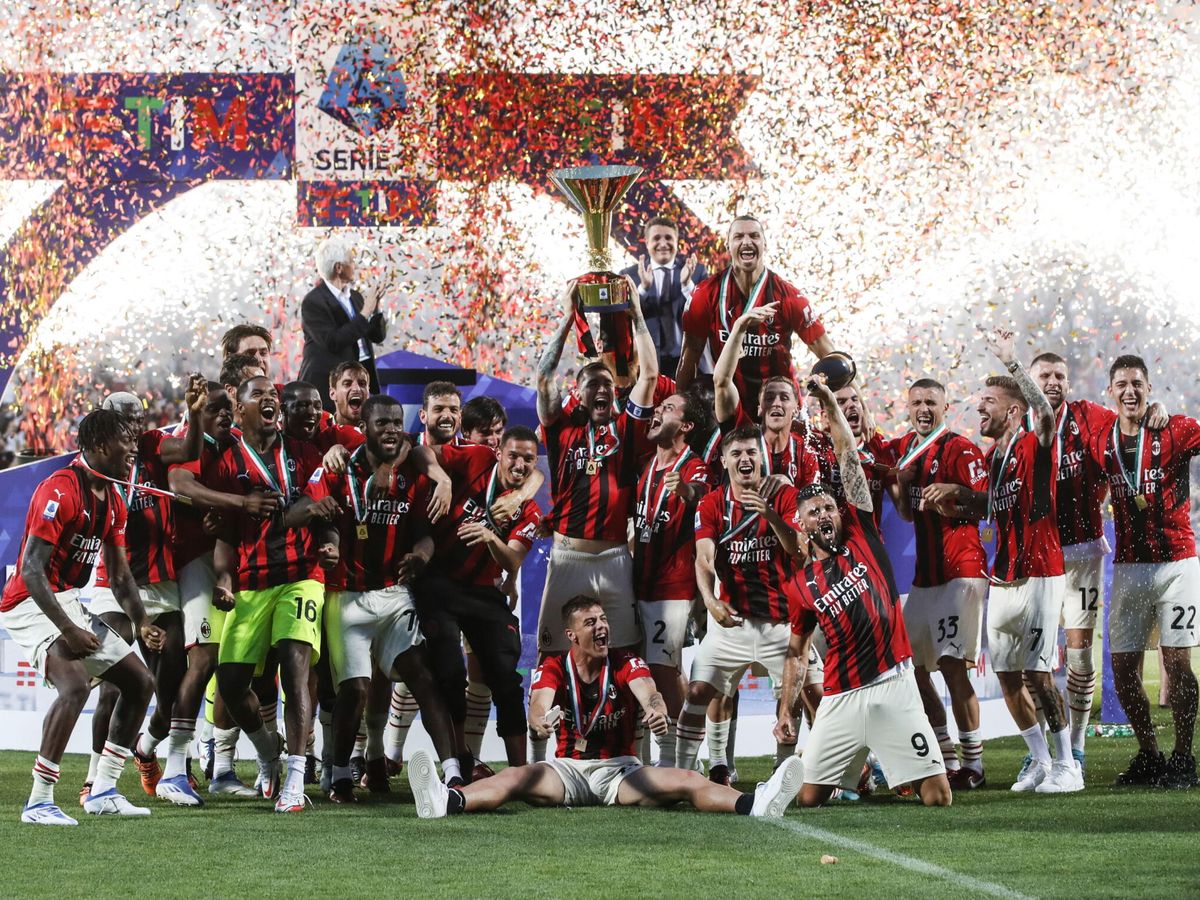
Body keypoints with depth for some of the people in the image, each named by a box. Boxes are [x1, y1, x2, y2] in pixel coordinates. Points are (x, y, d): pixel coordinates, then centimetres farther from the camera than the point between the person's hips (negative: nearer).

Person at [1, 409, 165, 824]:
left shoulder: (112, 500, 10)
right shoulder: (60, 491, -20)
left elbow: (120, 575, 16)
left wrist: (141, 624, -1)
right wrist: (68, 630, -26)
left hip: (71, 604, 10)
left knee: (139, 681, 9)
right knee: (75, 684, -30)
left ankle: (102, 791, 15)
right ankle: (38, 803, -24)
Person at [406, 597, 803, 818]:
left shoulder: (626, 663, 1)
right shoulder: (553, 668, 1)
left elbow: (647, 693, -20)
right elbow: (540, 706, -18)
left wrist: (656, 710, -47)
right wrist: (541, 721, -46)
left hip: (621, 769, 1)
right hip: (568, 768, 0)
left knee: (686, 782, -26)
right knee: (516, 777, -30)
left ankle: (755, 804, -49)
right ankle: (443, 802, -56)